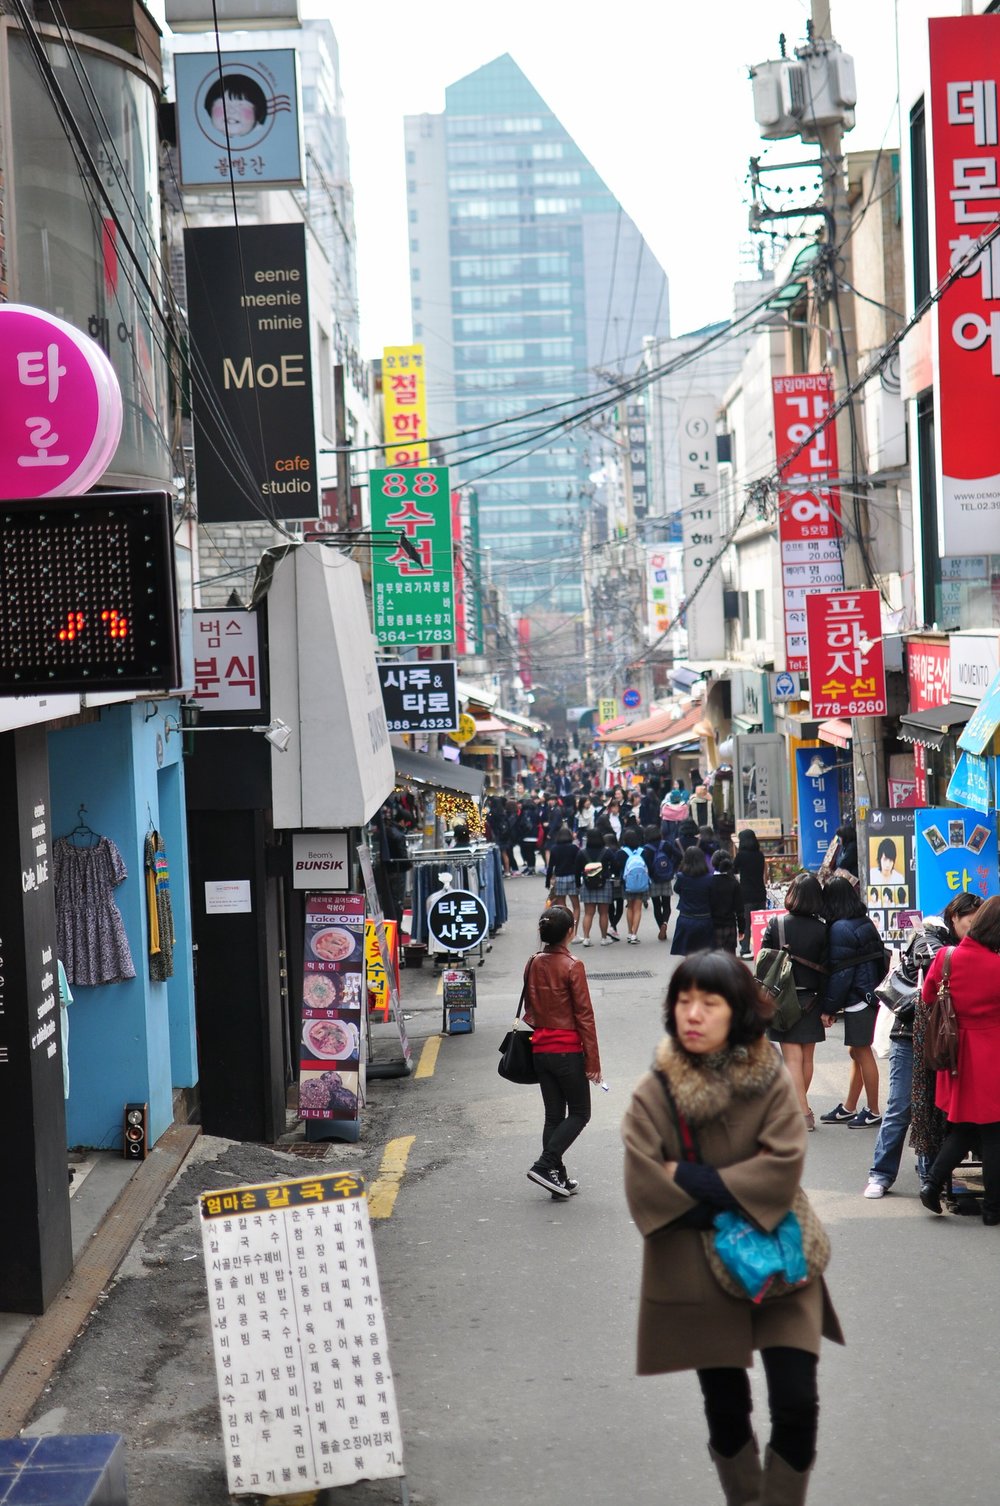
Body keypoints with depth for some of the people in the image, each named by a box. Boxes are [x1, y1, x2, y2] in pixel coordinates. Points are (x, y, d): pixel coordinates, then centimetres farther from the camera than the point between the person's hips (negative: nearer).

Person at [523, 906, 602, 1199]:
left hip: (540, 1050, 6)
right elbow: (584, 1015, -14)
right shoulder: (572, 966, -15)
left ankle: (558, 1177, 14)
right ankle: (545, 1165, -8)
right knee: (579, 1113, 6)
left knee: (553, 1114, 13)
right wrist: (593, 1061, -10)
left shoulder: (533, 965, 3)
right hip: (568, 1050, -6)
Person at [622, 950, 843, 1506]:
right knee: (726, 1406, 13)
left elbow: (783, 1168, -19)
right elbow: (645, 1192, -17)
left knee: (797, 1403, -6)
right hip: (699, 1273, 0)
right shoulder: (653, 1094, -11)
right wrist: (734, 1203, -17)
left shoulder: (772, 1080, -9)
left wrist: (691, 1178, -20)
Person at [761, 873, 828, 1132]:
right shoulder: (822, 931, -7)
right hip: (811, 1000, 1)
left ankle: (803, 1112, -9)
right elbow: (825, 971, -5)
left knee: (792, 1057, -1)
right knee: (807, 1057, 15)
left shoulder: (775, 925, -7)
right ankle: (800, 1106, 28)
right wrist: (826, 1008, 1)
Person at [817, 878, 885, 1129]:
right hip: (871, 994, 9)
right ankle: (848, 1109, 23)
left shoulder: (840, 929, -16)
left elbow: (839, 972, -17)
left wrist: (829, 1008, -10)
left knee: (862, 1052, -1)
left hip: (857, 999, -9)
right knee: (857, 1052, 14)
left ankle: (873, 1111, 6)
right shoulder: (865, 923, 11)